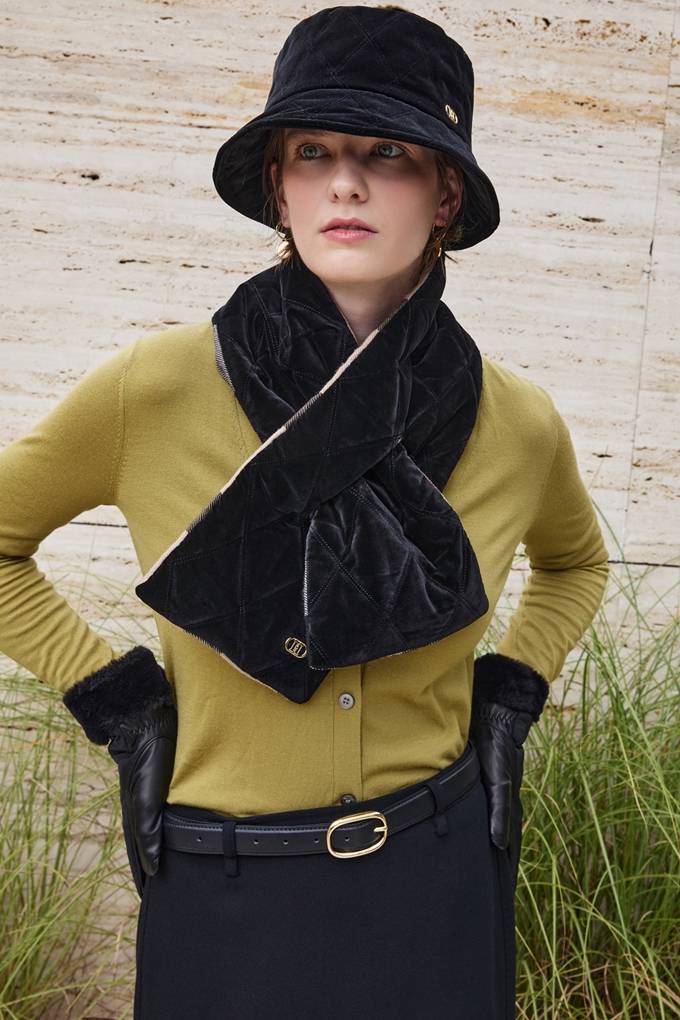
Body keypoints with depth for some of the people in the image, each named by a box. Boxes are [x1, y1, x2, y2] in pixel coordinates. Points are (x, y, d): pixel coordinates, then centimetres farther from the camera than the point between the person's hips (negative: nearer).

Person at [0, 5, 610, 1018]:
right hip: (221, 902, -1)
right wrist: (113, 698, -6)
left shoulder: (518, 423, -8)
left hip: (440, 895, 2)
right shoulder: (153, 389, -16)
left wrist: (511, 694, 1)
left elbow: (575, 562, 15)